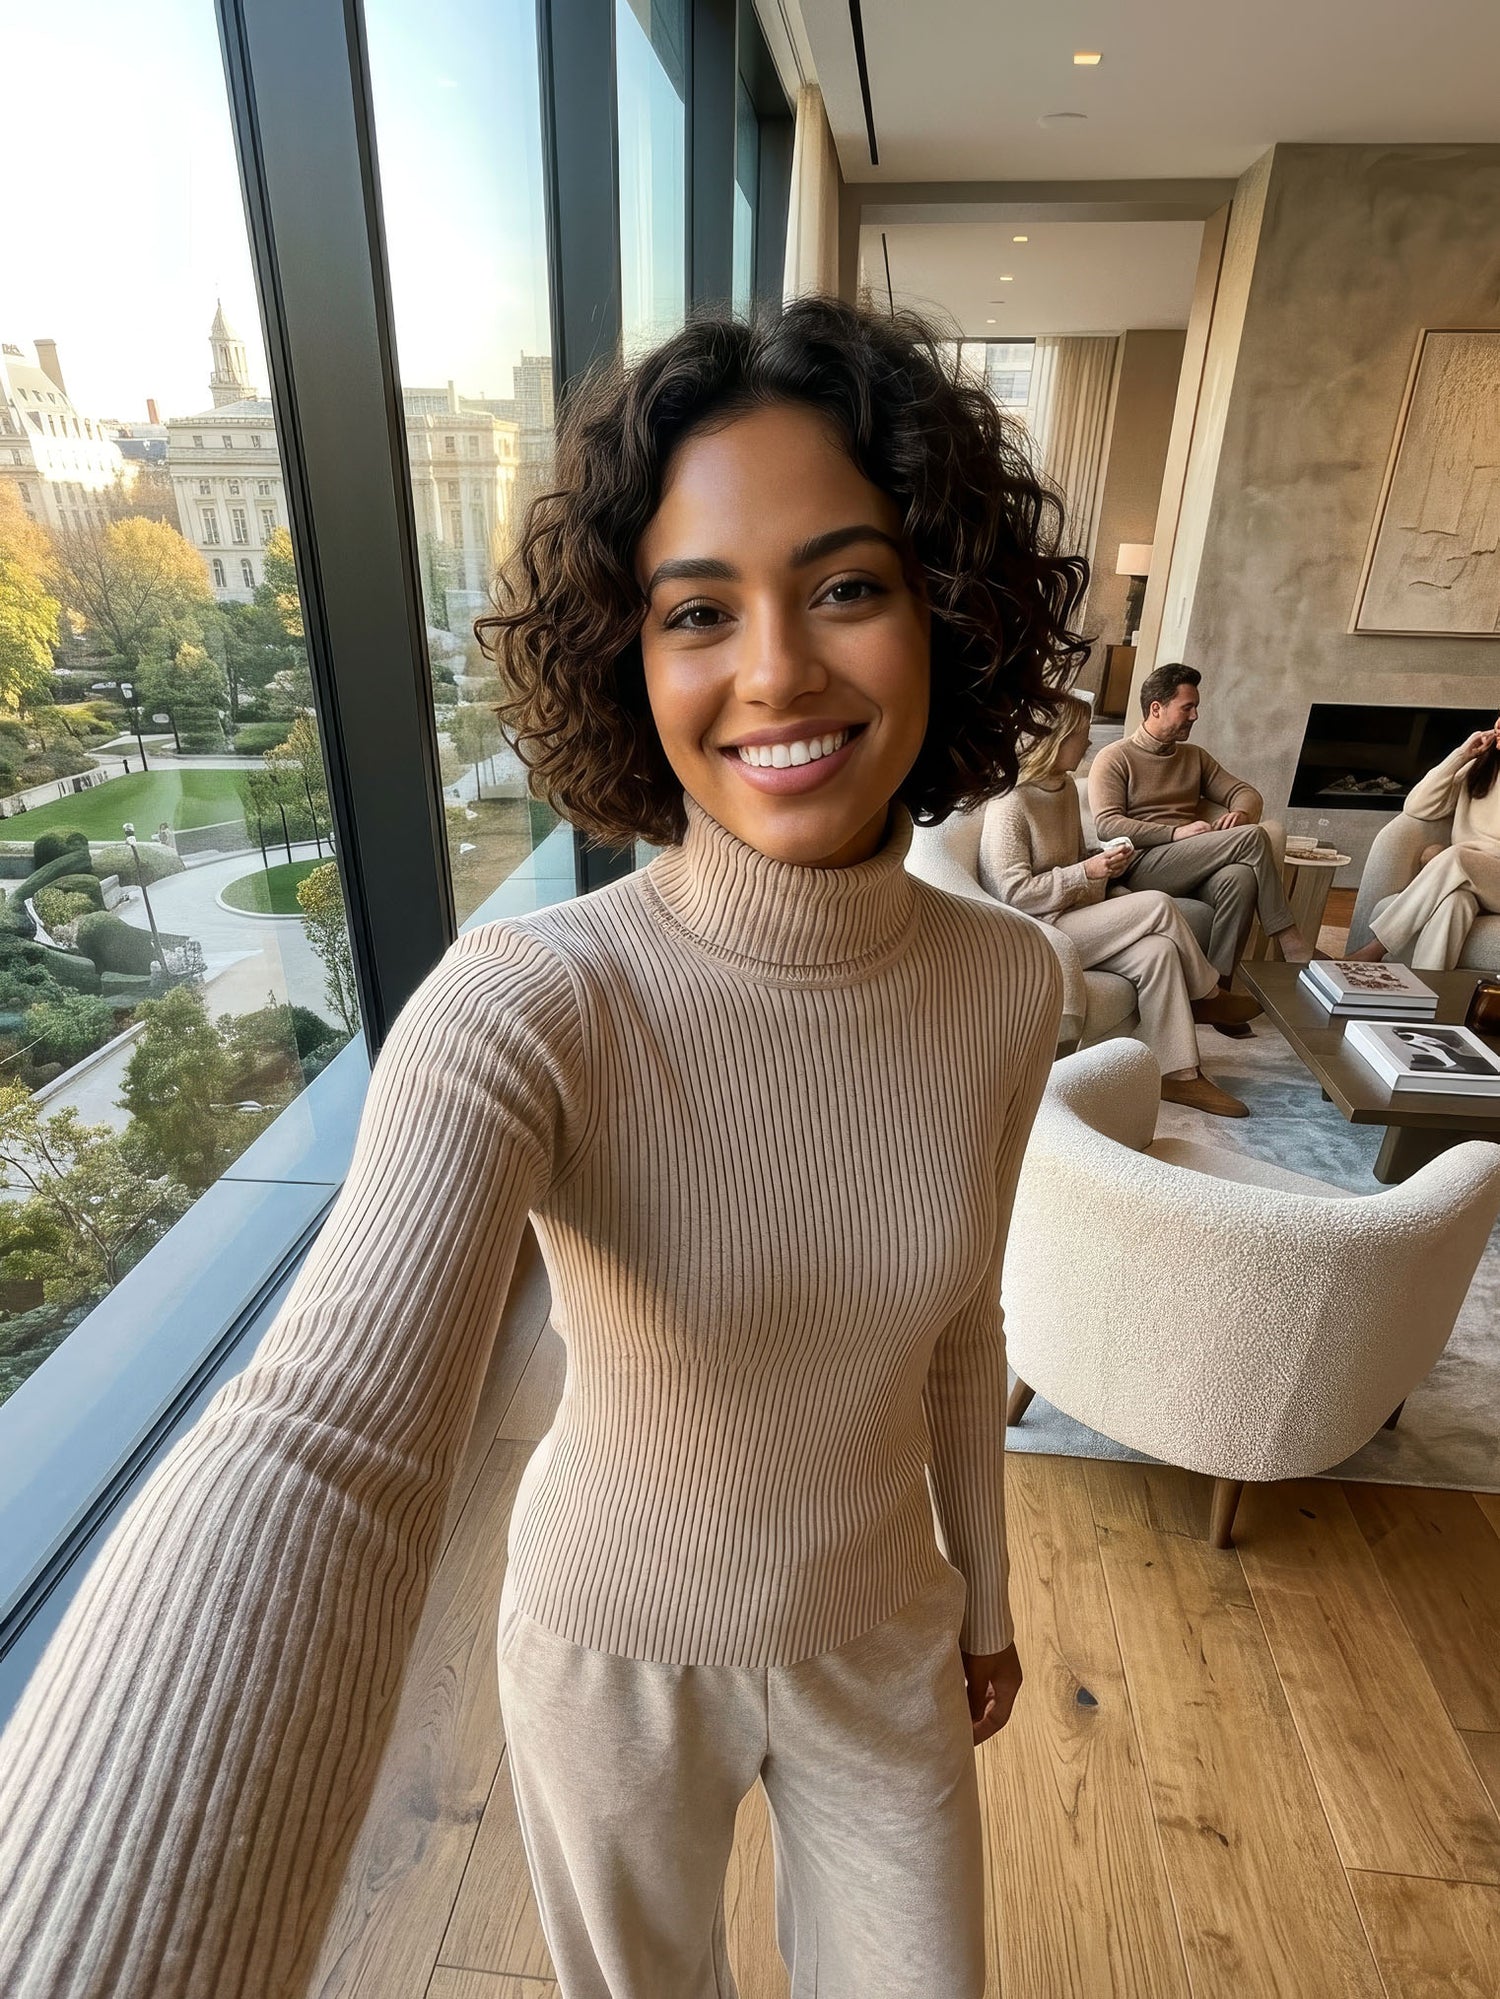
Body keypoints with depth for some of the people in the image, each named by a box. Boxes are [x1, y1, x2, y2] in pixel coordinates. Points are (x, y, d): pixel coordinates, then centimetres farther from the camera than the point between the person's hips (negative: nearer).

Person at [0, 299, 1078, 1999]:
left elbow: (957, 1321, -1)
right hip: (613, 1650, -2)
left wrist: (985, 1589, 12)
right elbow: (313, 1452, -44)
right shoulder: (522, 1009, -30)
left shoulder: (1009, 987, -15)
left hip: (883, 1637, 4)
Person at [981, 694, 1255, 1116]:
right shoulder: (1012, 802, -16)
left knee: (1158, 951, -17)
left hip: (1073, 919, 8)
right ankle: (1206, 996, 7)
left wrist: (1106, 862, 3)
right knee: (1158, 905, -18)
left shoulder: (1065, 787, 11)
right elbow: (1015, 892, -20)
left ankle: (1177, 1074, -10)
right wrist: (1087, 871, -20)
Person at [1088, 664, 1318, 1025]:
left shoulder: (1194, 756, 25)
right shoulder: (1113, 759, 4)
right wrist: (1176, 833, -19)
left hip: (1194, 868, 5)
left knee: (1241, 877, -32)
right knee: (1251, 837, -23)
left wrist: (1241, 811, -4)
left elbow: (1245, 792, 23)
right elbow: (1106, 825, -10)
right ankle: (1291, 945, -16)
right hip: (1142, 866, -5)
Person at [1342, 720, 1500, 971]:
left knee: (1453, 859, -34)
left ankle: (1374, 950, -35)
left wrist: (1444, 856, -15)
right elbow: (1416, 807, 3)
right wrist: (1460, 756, -2)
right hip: (1461, 877, 3)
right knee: (1452, 900, -36)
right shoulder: (1479, 767, 15)